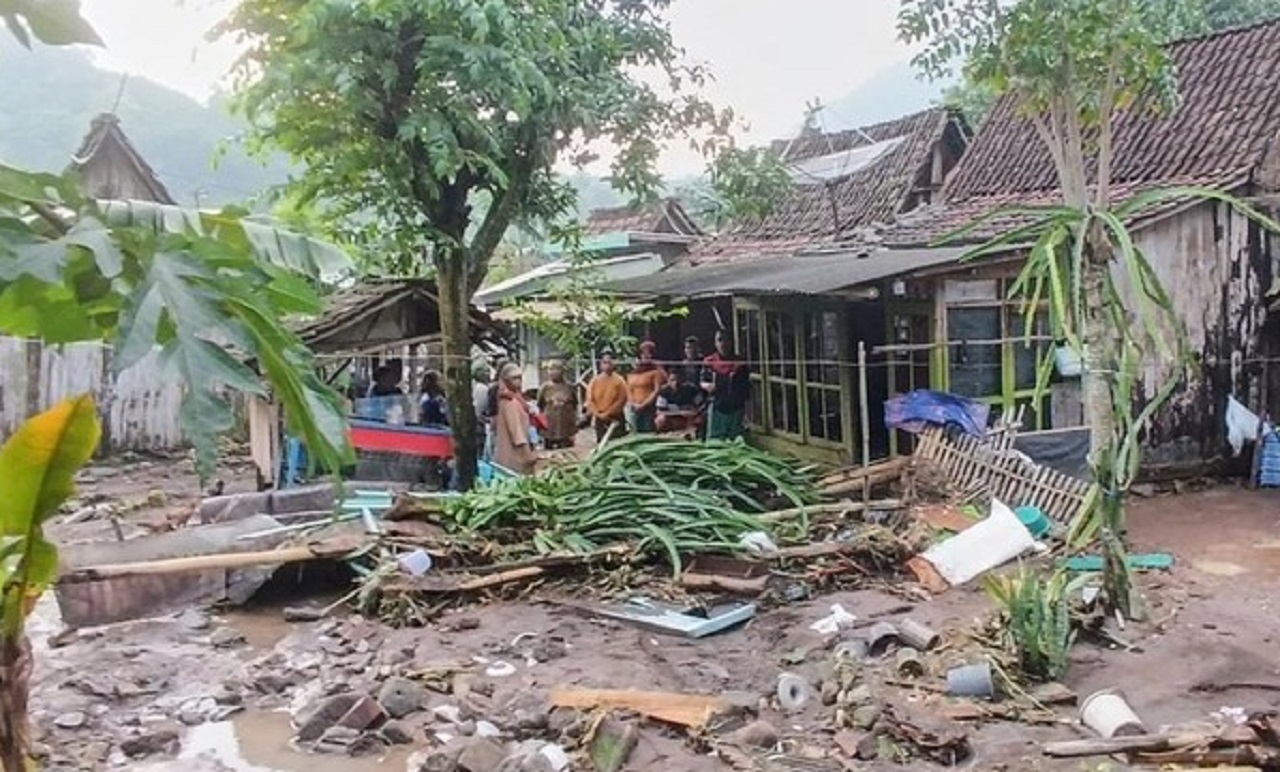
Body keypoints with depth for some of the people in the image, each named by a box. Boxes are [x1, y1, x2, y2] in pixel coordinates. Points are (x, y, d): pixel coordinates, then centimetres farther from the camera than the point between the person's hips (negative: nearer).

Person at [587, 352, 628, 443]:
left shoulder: (619, 380, -4)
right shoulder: (594, 381, 6)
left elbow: (621, 400, -10)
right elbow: (590, 400, 3)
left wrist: (607, 413, -13)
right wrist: (598, 413, -9)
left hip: (616, 419, -3)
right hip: (599, 419, 3)